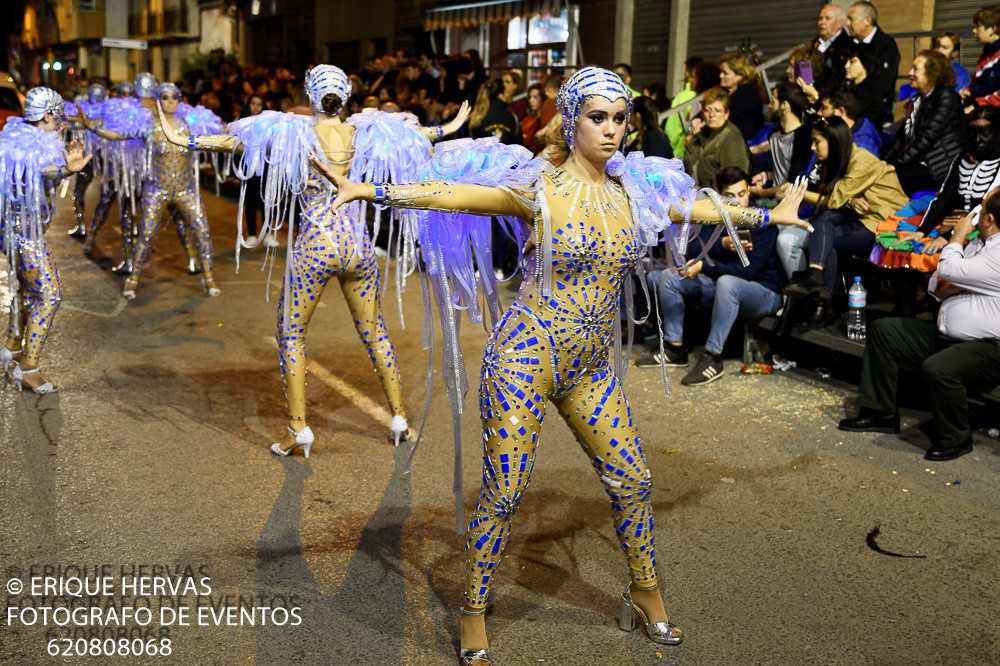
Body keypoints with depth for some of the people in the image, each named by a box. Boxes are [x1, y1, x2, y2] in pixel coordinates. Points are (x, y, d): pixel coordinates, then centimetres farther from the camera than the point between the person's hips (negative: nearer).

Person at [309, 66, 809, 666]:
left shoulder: (633, 191, 6)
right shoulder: (540, 187, -11)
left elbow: (701, 206, 21)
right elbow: (456, 193, -22)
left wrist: (770, 213, 31)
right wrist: (370, 190, -33)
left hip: (591, 367, 6)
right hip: (525, 355, -5)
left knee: (632, 480, 11)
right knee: (504, 494, -2)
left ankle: (645, 594, 34)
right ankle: (475, 614, 18)